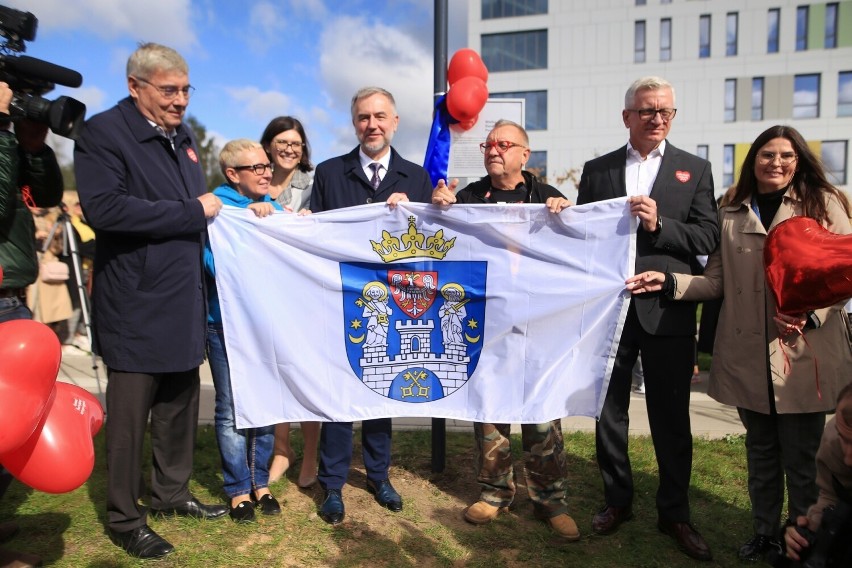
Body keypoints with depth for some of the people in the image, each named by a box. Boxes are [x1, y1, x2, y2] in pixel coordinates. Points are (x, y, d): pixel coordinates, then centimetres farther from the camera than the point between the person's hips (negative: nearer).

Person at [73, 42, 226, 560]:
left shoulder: (183, 136, 14)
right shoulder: (104, 132, -10)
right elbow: (103, 208, -25)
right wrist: (192, 212, -20)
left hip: (185, 302, 8)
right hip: (135, 308, -7)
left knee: (181, 405, 17)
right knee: (130, 414, 5)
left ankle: (172, 492, 36)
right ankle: (125, 519, 22)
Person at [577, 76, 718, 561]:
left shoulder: (694, 169, 6)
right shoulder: (597, 170, 8)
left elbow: (709, 236, -2)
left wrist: (659, 225, -17)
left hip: (668, 311, -1)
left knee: (672, 417, 9)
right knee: (609, 412, 12)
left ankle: (675, 512, 27)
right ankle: (618, 501, 31)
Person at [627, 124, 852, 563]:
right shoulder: (731, 216, 11)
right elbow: (717, 282, 8)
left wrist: (809, 314, -17)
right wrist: (669, 281, -7)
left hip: (805, 357, -2)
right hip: (748, 356, 2)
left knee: (801, 458, 5)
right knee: (760, 452, 15)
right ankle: (764, 532, 31)